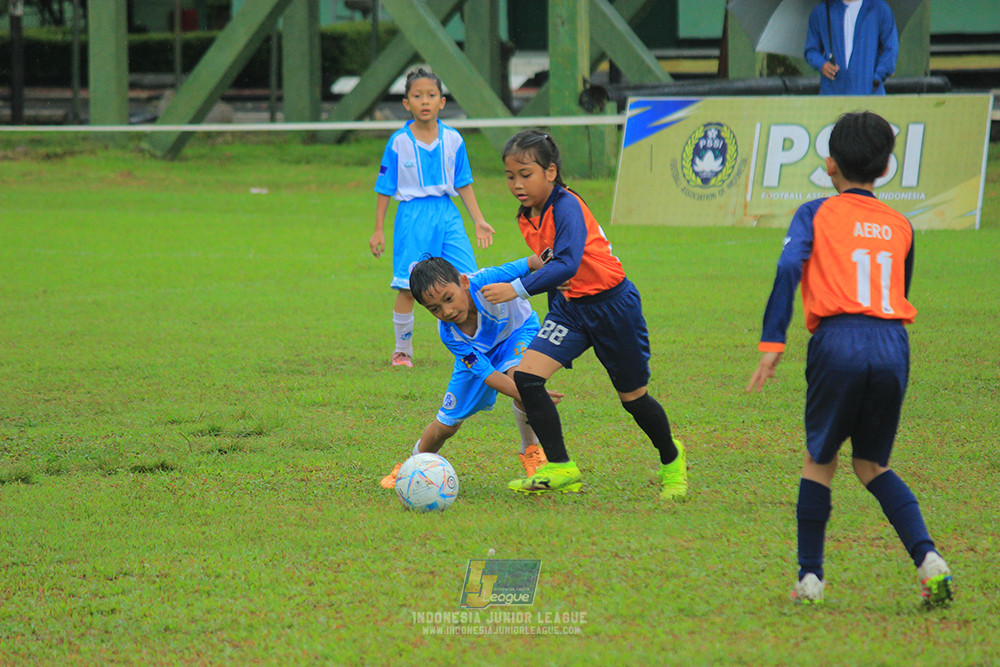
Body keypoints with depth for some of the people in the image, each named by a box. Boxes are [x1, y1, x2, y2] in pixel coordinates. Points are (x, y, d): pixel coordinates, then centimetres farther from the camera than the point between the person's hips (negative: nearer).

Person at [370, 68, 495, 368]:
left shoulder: (453, 140, 4)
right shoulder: (398, 142, -3)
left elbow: (464, 185, 12)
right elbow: (385, 189, 3)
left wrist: (479, 221, 9)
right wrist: (378, 231, 2)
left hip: (447, 215, 3)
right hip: (413, 216, -3)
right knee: (408, 288, -2)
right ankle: (402, 351, 14)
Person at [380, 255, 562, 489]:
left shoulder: (485, 282, -41)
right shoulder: (450, 335, -33)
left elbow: (533, 263, -37)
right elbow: (488, 375, -34)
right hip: (478, 353, 1)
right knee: (446, 425, 3)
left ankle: (531, 450, -12)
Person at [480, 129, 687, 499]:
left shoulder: (566, 207, -24)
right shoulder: (527, 217, 1)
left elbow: (567, 264, -37)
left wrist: (517, 288, -42)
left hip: (611, 304, -7)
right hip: (568, 307, 7)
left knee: (632, 396, 9)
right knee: (525, 376, -14)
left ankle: (672, 461, 37)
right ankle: (561, 469, -10)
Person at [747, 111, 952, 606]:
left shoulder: (816, 215, 7)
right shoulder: (900, 226, 18)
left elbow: (788, 268, -8)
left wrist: (772, 342, -13)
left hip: (838, 342, -3)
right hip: (893, 344, 3)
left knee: (820, 461, 13)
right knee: (871, 464, 16)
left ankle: (810, 579, 10)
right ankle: (928, 559, -3)